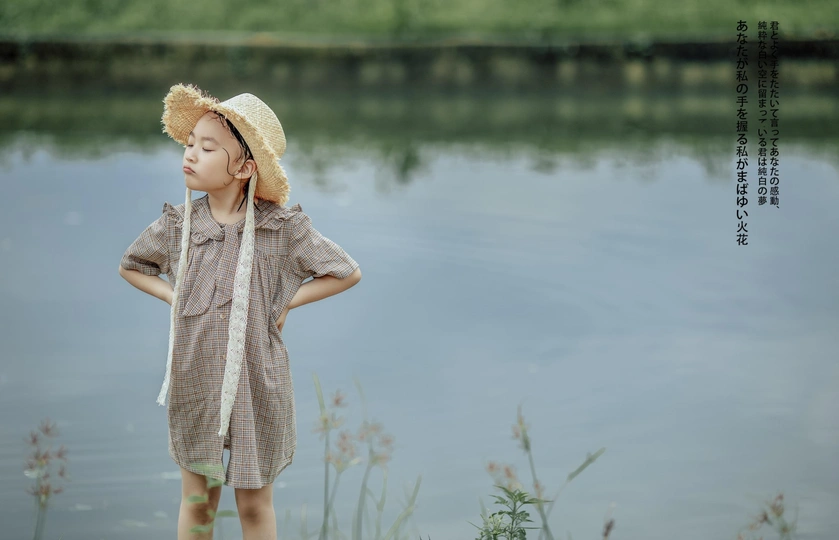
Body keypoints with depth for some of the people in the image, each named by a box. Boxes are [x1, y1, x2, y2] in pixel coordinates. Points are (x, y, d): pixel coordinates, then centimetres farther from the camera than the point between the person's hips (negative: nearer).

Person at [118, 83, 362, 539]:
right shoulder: (177, 224, -5)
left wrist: (286, 302, -8)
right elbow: (131, 266, 15)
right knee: (197, 500, 12)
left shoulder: (281, 227, -13)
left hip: (256, 385, -2)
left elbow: (348, 273, -3)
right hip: (194, 380, 2)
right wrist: (173, 297, 0)